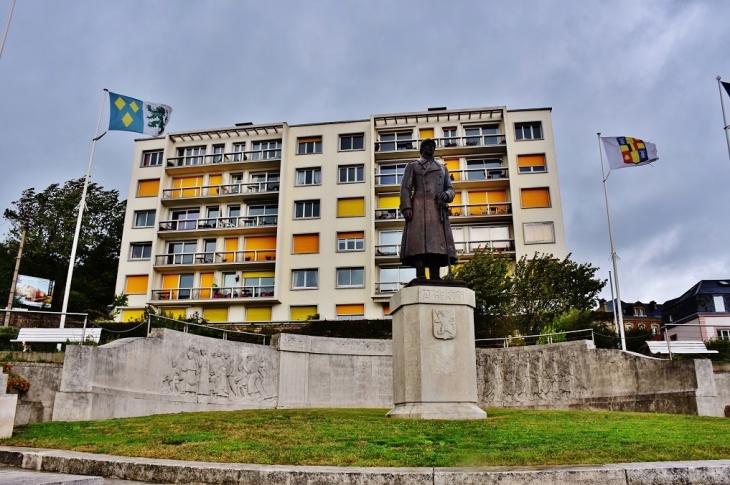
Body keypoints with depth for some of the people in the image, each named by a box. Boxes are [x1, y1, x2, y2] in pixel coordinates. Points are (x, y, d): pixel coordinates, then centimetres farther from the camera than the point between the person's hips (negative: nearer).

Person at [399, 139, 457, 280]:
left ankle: (435, 278, -8)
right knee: (419, 243, -16)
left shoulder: (443, 168, 28)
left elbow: (450, 189, 21)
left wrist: (446, 195, -5)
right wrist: (406, 207, -12)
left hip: (438, 210, 4)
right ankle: (421, 277, -23)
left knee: (437, 243, -6)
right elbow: (405, 188, 5)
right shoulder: (412, 166, 17)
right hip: (419, 208, -4)